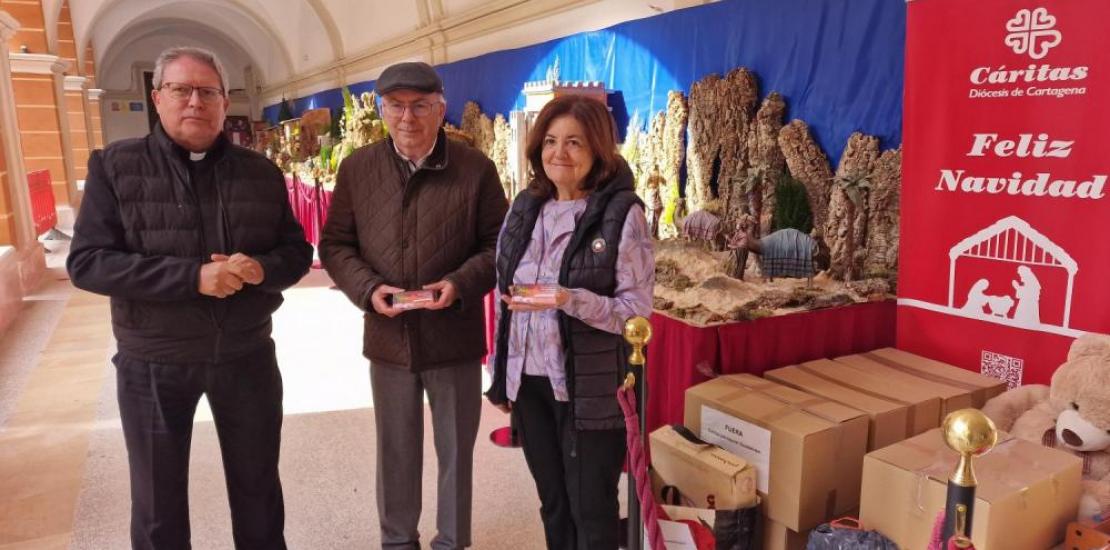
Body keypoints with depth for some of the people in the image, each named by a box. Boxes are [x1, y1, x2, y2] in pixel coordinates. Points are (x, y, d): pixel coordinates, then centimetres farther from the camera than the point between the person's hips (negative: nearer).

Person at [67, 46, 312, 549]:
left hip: (247, 355, 2)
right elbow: (86, 262, -13)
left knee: (258, 486, 18)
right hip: (153, 363, -1)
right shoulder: (114, 166, -6)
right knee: (158, 503, 15)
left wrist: (261, 269, -21)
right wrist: (192, 277, -24)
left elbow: (297, 251, 3)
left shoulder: (261, 172, 1)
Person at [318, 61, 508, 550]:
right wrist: (367, 288, -13)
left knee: (455, 451, 14)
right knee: (395, 452, 17)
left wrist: (461, 283, -19)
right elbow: (334, 244, 5)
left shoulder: (475, 168, -5)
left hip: (454, 337, -1)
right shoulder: (357, 168, 1)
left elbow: (499, 244, -2)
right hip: (388, 337, 2)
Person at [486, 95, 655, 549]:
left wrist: (571, 301, -29)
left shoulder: (622, 213, -13)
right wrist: (501, 376, 12)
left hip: (590, 388, -5)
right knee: (552, 503, 21)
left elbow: (638, 308, -13)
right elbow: (505, 296, 11)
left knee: (591, 510, 10)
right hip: (528, 381, 5)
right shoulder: (525, 206, 5)